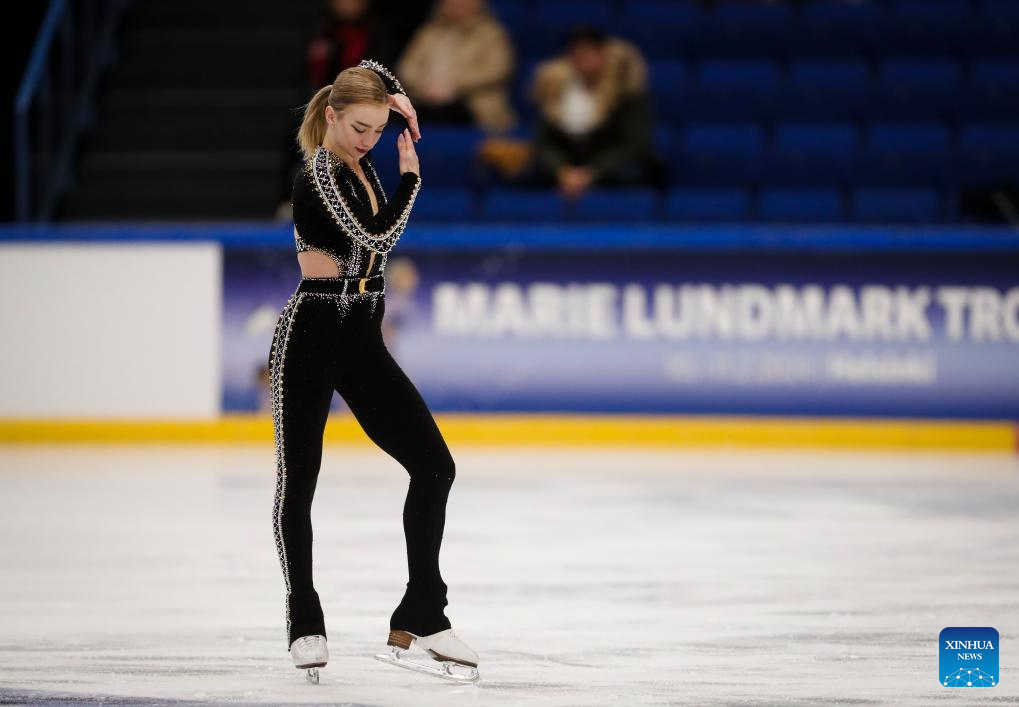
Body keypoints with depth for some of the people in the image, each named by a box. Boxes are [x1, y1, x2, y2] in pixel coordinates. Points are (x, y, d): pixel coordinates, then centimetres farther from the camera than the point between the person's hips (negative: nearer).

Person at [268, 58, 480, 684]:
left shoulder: (356, 159, 8)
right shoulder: (320, 175, -15)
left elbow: (370, 71, 24)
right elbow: (379, 237, -25)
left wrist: (397, 99, 4)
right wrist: (410, 168, -15)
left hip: (362, 343, 8)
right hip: (313, 338, -8)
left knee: (435, 467, 0)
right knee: (299, 481, 1)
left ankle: (421, 620, 1)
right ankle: (305, 624, 11)